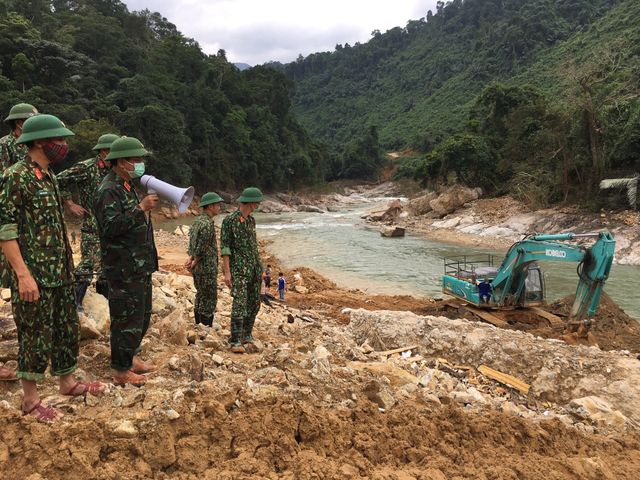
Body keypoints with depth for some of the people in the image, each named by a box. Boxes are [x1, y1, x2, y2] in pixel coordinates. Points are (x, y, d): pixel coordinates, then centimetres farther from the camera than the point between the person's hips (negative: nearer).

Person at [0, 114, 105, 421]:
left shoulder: (49, 177, 12)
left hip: (61, 273, 8)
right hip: (35, 276, -8)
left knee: (67, 329, 17)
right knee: (36, 337, 3)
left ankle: (68, 382, 32)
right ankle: (30, 399, 18)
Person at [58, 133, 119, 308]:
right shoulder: (86, 168, -12)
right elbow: (59, 181, -11)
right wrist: (70, 204, -9)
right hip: (92, 227, -6)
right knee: (87, 265, -7)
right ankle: (75, 302, 4)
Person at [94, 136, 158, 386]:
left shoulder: (127, 187, 16)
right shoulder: (108, 190, -15)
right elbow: (111, 227, -27)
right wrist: (141, 208, -27)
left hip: (140, 266, 10)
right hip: (124, 269, -10)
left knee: (142, 315, 19)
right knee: (127, 319, -2)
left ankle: (131, 357, 34)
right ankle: (121, 371, 10)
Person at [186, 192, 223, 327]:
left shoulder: (197, 221, 11)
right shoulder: (208, 223, -20)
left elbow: (192, 244, 12)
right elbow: (201, 248, -21)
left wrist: (191, 258, 1)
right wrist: (194, 262, -8)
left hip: (198, 268, 10)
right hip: (207, 268, -10)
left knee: (201, 296, 18)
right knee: (209, 300, -2)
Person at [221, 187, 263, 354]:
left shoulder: (251, 220, 13)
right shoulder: (230, 220, -8)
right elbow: (225, 247, -10)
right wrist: (227, 272, -16)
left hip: (255, 268, 7)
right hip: (239, 269, -7)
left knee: (254, 303, 8)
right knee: (240, 303, -13)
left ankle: (247, 337, 20)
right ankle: (235, 341, -7)